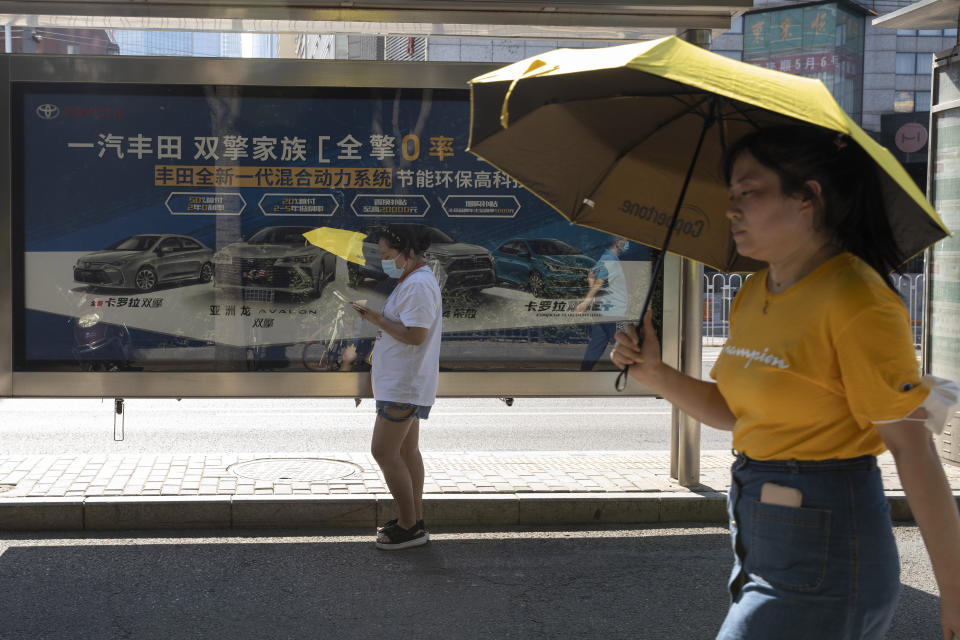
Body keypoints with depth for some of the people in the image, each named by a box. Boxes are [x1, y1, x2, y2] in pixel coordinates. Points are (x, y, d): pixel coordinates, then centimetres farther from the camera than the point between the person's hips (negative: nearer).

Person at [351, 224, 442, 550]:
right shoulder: (411, 280, 16)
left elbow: (415, 335, -26)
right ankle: (414, 520, 22)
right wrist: (378, 320, 9)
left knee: (383, 452, -8)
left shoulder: (419, 285, -19)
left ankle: (410, 527, -2)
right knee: (406, 451, 14)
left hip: (404, 385, -11)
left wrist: (379, 320, -18)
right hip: (405, 384, 11)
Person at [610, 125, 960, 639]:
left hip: (822, 556, -8)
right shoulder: (753, 296, 8)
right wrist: (655, 374, 1)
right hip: (759, 539, 9)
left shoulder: (855, 300, -17)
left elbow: (911, 447, -18)